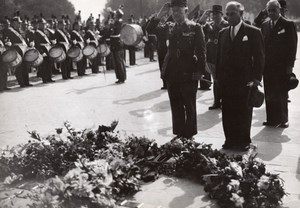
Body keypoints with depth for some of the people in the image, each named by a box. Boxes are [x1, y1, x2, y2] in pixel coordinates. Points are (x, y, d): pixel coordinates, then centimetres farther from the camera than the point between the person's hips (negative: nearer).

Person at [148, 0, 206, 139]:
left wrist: (199, 71, -12)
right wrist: (159, 15, -6)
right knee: (175, 105, 11)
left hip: (188, 73, -4)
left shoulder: (195, 27, -4)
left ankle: (189, 135, 17)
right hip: (172, 73, 5)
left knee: (189, 106, 6)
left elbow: (201, 51, -6)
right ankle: (179, 133, 23)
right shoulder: (169, 27, 9)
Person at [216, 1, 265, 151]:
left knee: (244, 113, 5)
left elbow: (259, 57, -3)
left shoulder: (253, 32, -3)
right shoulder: (223, 33, 12)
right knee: (227, 113, 6)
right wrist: (219, 77, 8)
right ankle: (230, 140, 17)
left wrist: (256, 78, -9)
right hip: (226, 82, 4)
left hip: (245, 81, -4)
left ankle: (243, 141, 18)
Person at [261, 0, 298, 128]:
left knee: (281, 94, 3)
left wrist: (290, 65, -10)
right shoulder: (265, 25, 11)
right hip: (267, 65, 4)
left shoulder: (288, 25, -2)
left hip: (282, 66, -4)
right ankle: (271, 119, 13)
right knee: (269, 94, 5)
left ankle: (283, 120, 14)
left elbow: (293, 45, -5)